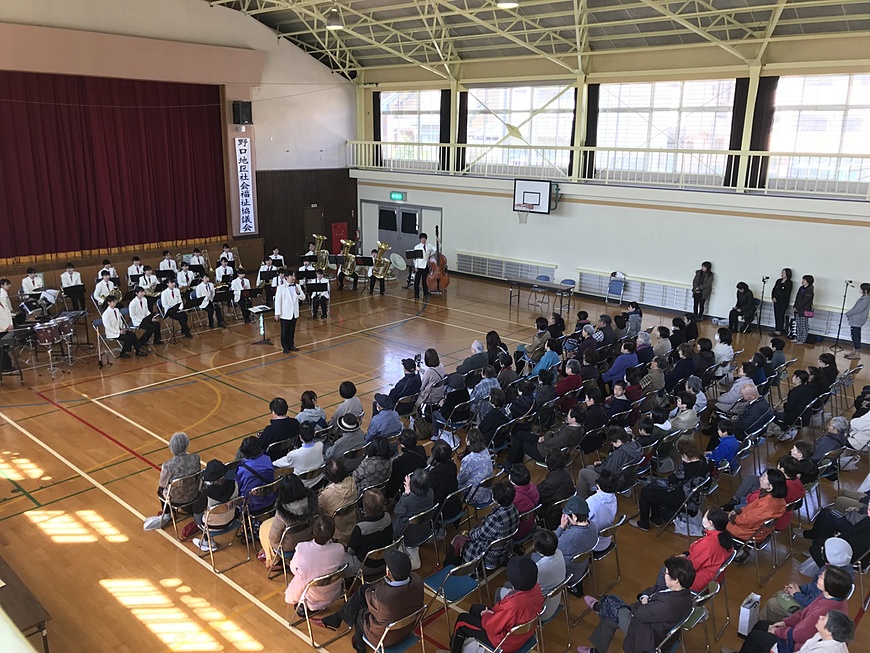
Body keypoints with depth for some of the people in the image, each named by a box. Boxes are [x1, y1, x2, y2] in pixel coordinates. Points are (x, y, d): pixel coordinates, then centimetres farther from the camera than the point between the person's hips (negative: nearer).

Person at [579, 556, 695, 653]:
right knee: (609, 618, 19)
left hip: (647, 639, -9)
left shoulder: (668, 605, -40)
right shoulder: (683, 592, -11)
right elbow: (652, 590, 5)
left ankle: (598, 607, 40)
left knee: (610, 601, 3)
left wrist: (643, 603, -5)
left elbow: (640, 613, -26)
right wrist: (645, 597, -14)